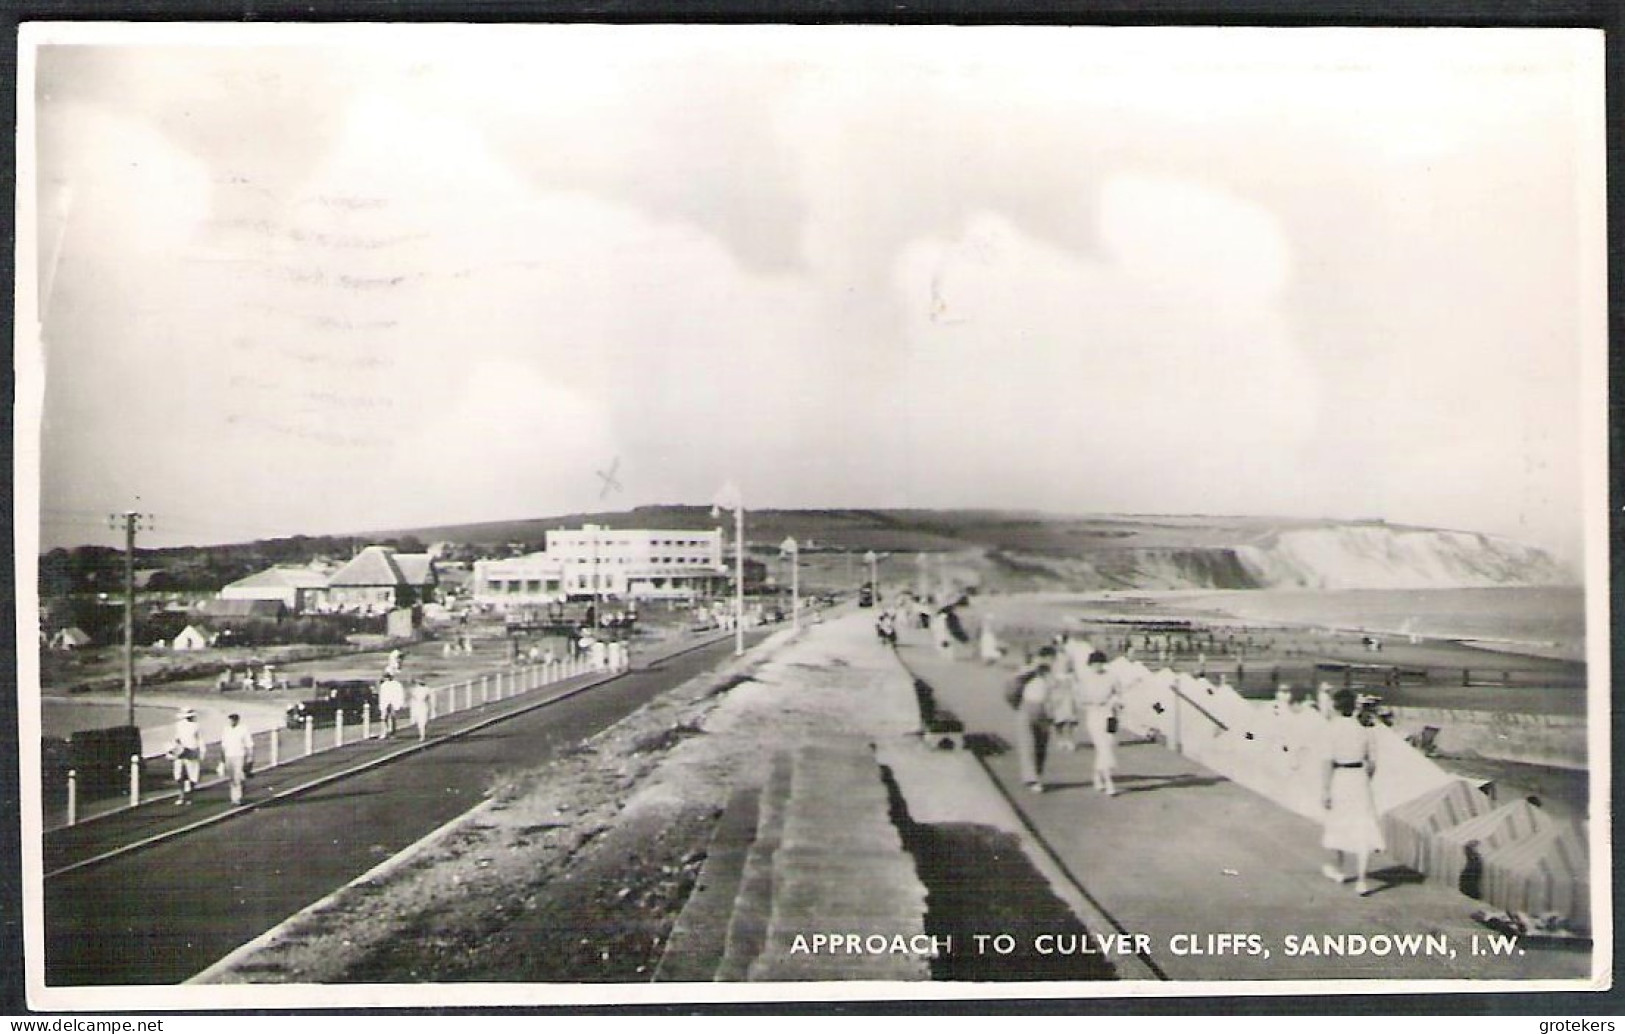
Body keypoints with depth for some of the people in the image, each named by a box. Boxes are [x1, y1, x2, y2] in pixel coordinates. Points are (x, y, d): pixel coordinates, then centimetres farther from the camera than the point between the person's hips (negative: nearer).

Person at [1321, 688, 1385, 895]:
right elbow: (1372, 763, 8)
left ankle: (1336, 869, 36)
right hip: (1360, 779, 2)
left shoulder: (1331, 728, -9)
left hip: (1338, 779, -2)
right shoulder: (1363, 729, 3)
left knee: (1338, 824, 18)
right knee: (1363, 831, 2)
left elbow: (1327, 761, -14)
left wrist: (1324, 791, -11)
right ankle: (1361, 880, -5)